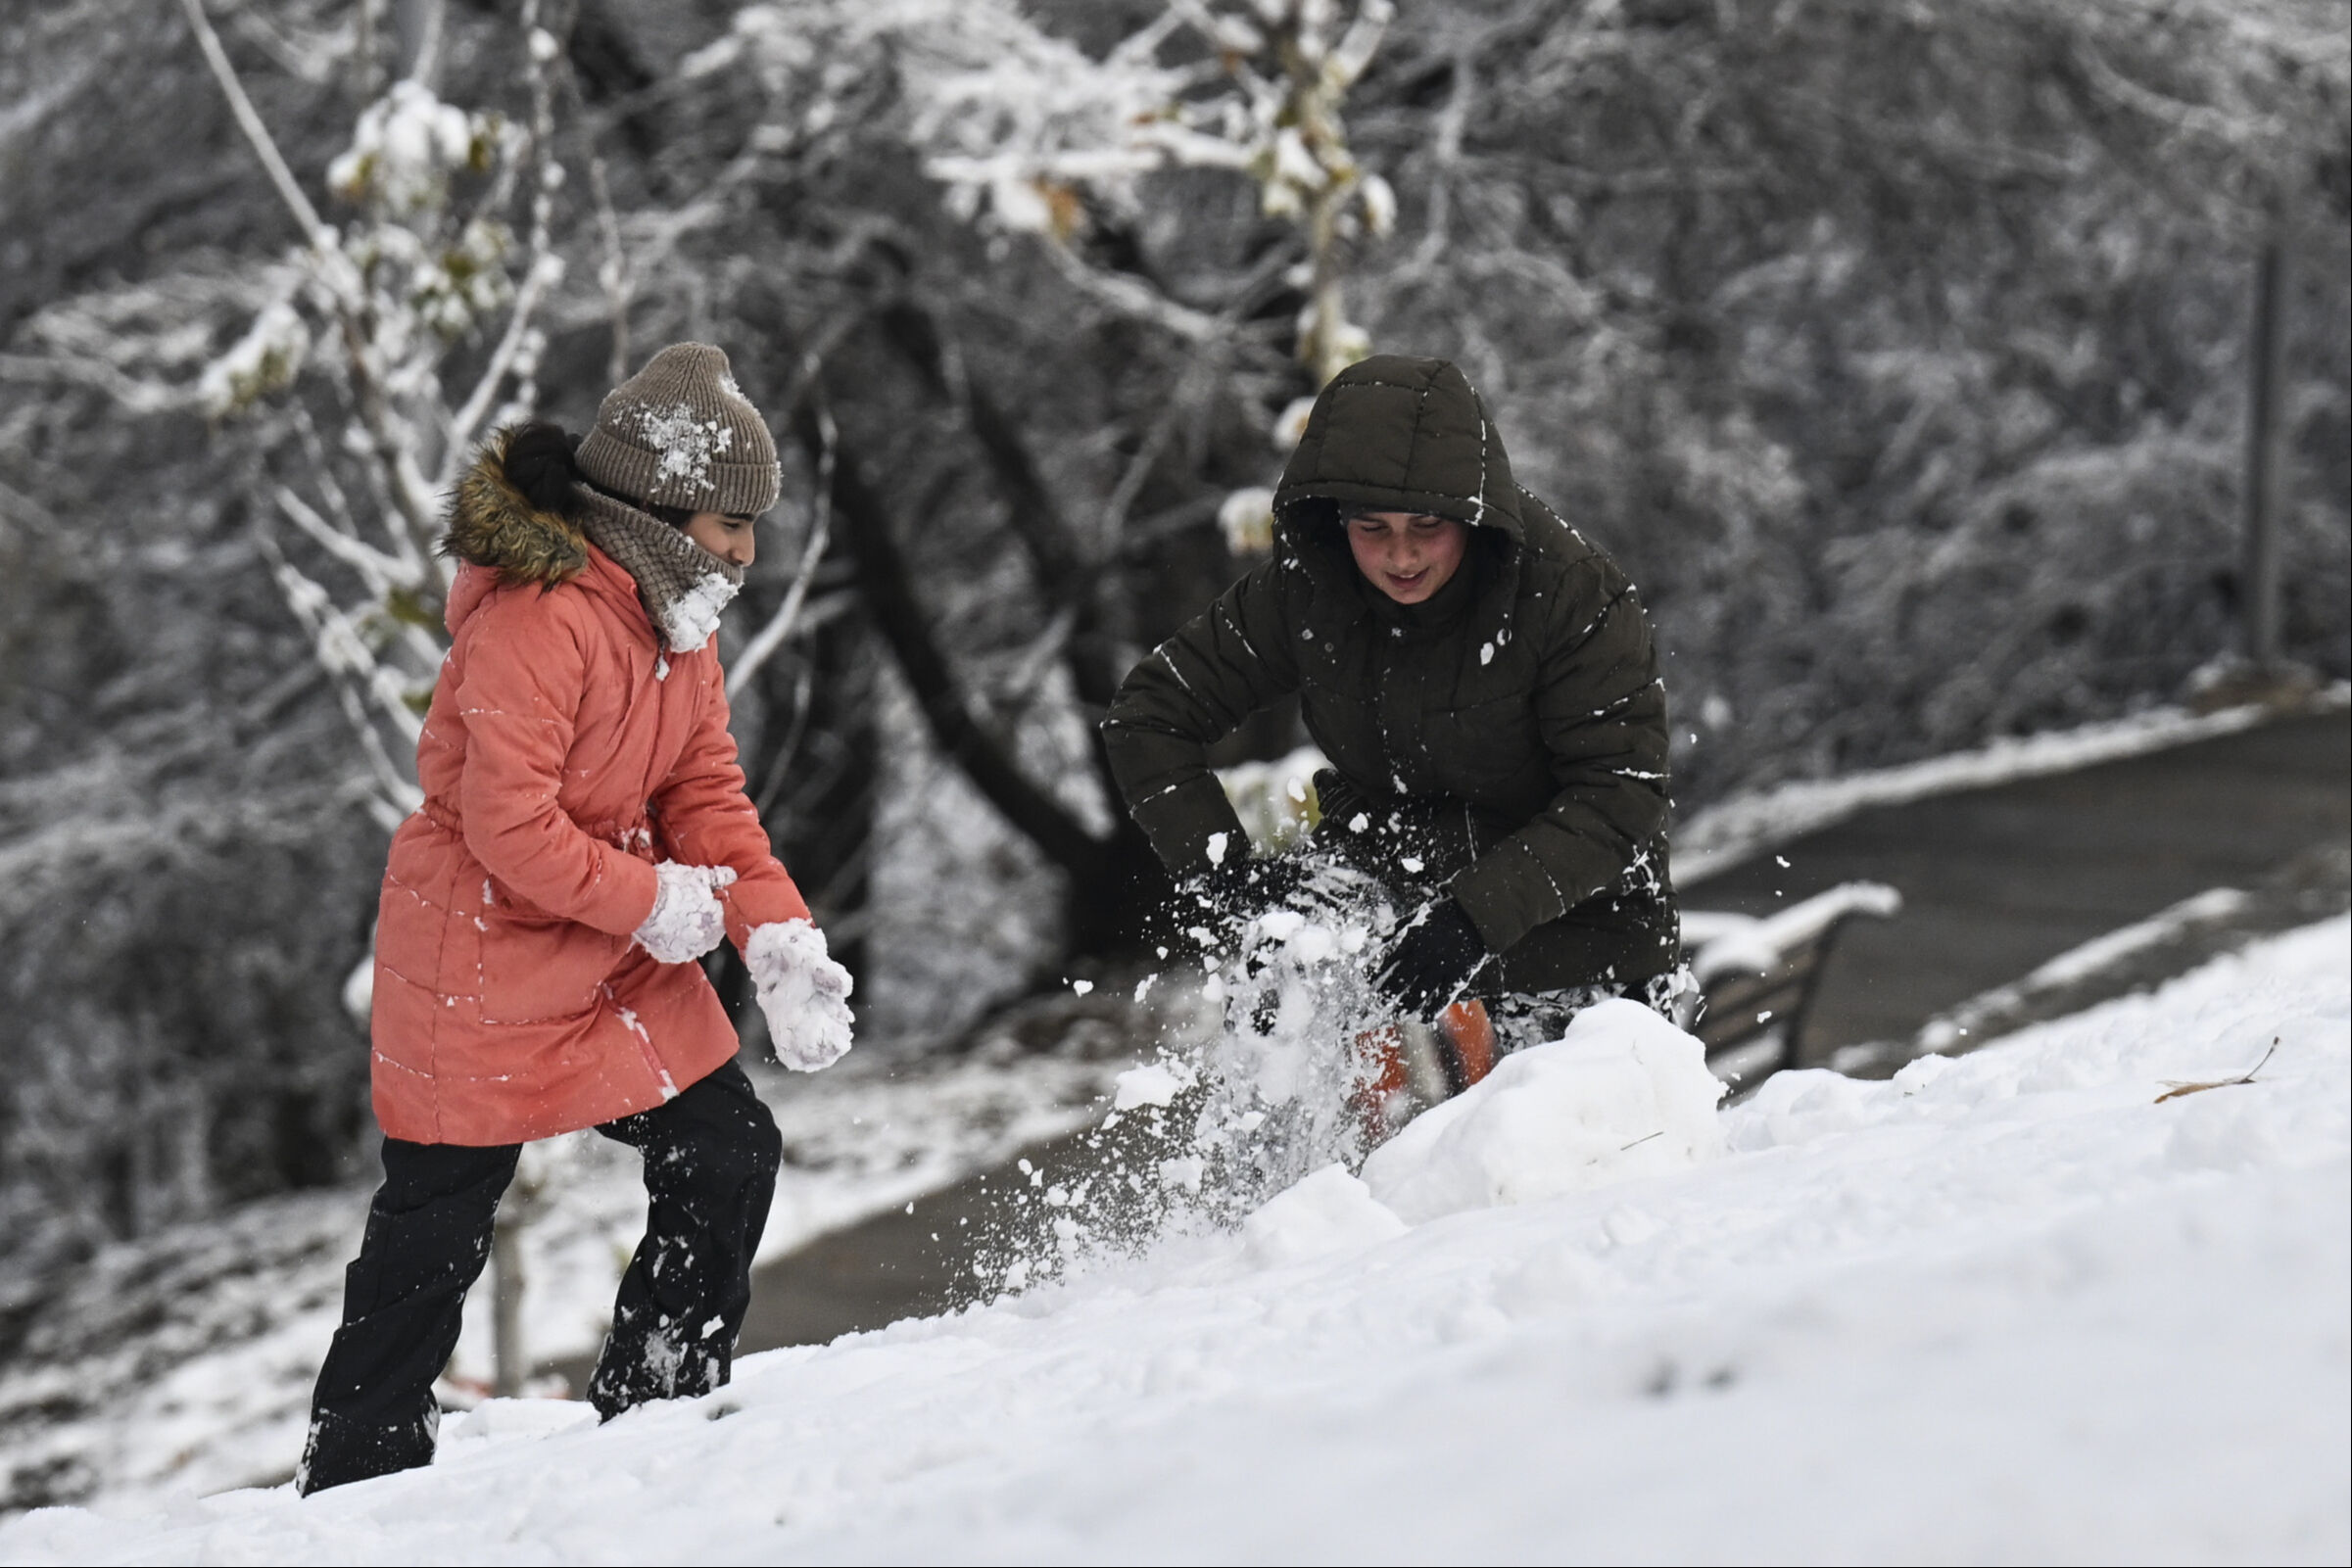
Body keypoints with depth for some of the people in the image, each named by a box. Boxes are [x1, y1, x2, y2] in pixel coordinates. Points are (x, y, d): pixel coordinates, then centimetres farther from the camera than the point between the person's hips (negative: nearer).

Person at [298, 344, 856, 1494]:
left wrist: (777, 937, -9)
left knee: (727, 1152, 5)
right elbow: (511, 827, -28)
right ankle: (354, 1483, 14)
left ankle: (651, 1420, 18)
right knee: (435, 1230, 1)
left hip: (618, 958, 9)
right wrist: (656, 903, -18)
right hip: (482, 955, -9)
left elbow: (706, 793, 4)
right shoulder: (538, 615, -25)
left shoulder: (677, 615, 5)